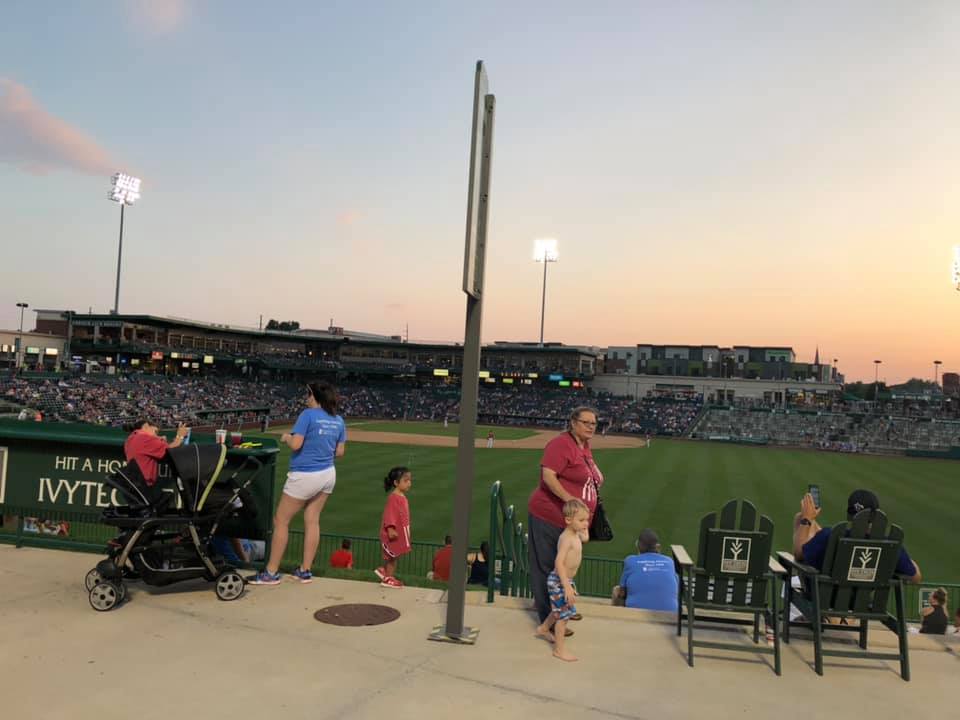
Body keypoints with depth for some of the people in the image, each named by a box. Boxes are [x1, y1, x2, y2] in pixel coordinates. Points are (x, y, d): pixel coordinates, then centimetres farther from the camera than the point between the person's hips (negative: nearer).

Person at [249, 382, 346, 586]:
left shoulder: (308, 415, -14)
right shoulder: (338, 421, 5)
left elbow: (295, 444, -20)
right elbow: (340, 452, 8)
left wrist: (285, 437, 0)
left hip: (305, 476, -7)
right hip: (328, 475, 7)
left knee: (281, 521, 5)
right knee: (312, 521, 13)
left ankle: (271, 573, 10)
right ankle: (305, 571, 17)